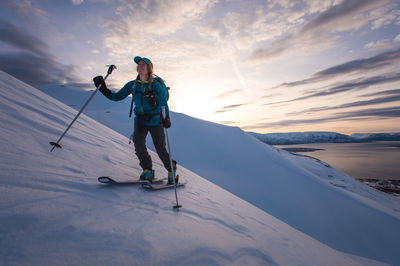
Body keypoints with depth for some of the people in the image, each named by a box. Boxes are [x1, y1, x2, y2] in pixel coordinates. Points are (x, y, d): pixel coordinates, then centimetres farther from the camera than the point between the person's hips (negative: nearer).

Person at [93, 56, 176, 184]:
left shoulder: (156, 85, -12)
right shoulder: (132, 85, 1)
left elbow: (163, 104, -11)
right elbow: (117, 97, 6)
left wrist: (166, 118, -27)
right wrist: (103, 89, -9)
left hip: (155, 121, -3)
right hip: (140, 120, 4)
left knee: (160, 149, 0)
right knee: (138, 144, -18)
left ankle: (172, 169, 25)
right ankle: (147, 171, 1)